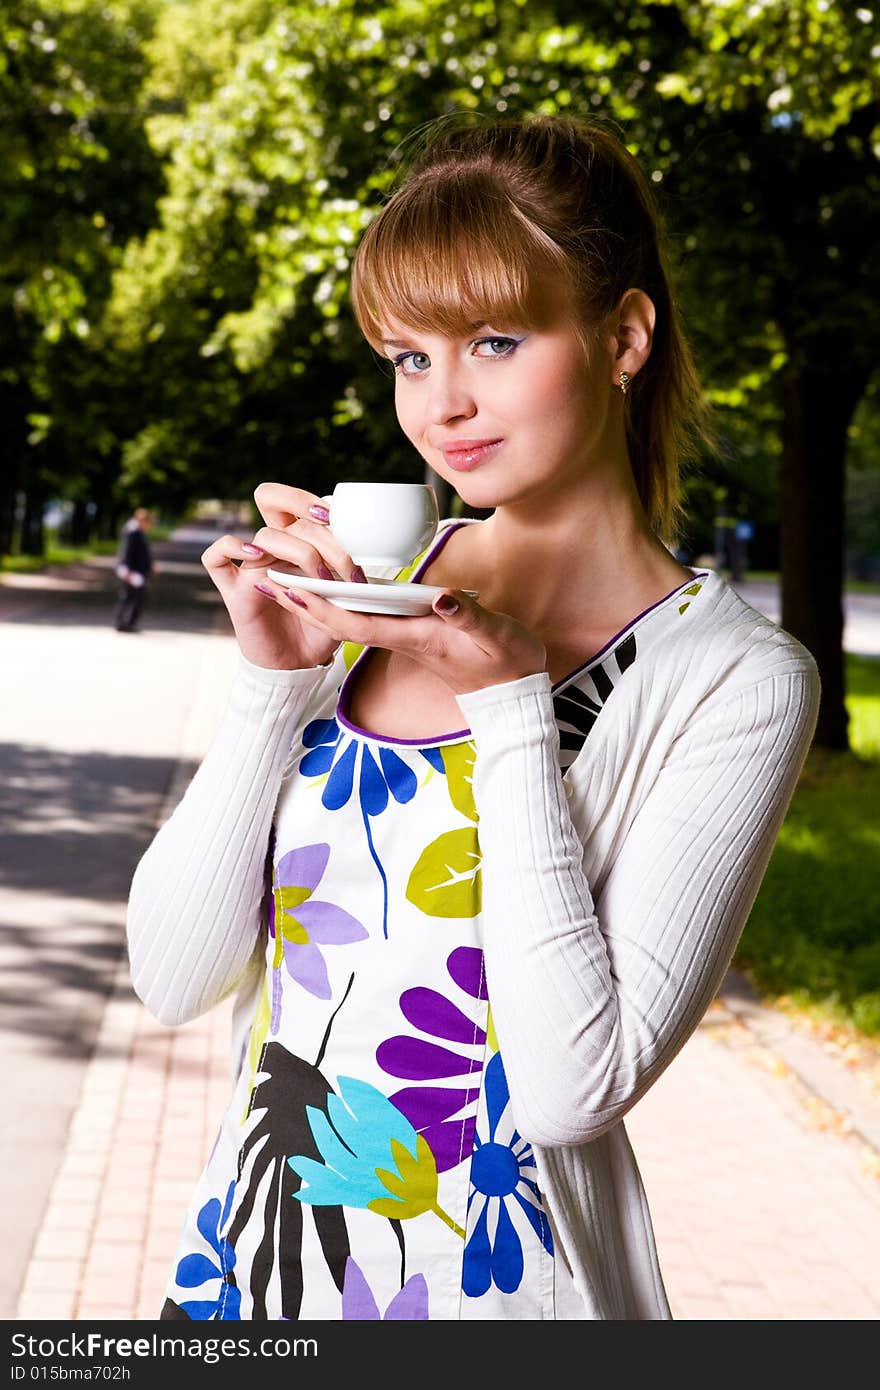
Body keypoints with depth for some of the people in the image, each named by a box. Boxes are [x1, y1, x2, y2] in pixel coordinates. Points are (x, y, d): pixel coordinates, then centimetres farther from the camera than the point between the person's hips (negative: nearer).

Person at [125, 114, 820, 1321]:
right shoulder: (363, 587, 0)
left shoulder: (736, 679, -12)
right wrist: (274, 677, -14)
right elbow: (174, 977, -4)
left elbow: (577, 1087, -20)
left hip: (488, 1281, -4)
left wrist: (509, 700, -21)